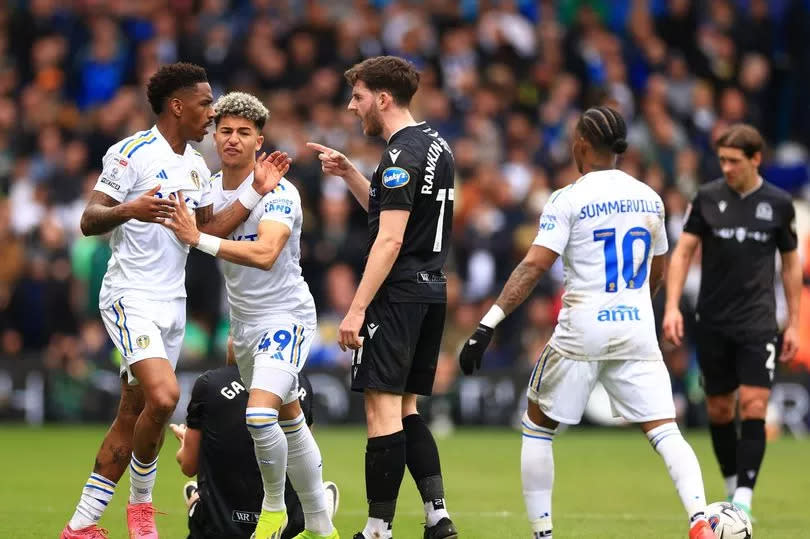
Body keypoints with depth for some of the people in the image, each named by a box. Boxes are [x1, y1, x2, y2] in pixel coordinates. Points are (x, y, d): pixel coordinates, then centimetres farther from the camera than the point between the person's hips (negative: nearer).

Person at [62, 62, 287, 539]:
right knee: (163, 397, -25)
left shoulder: (196, 166, 14)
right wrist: (130, 210, -34)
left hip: (172, 301, 8)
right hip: (131, 297, -8)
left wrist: (256, 194, 10)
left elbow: (209, 231, 18)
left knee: (132, 415, 6)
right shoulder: (132, 153, -11)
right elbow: (89, 221, -14)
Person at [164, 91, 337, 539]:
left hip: (285, 316, -7)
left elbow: (265, 254, -34)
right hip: (244, 322, 8)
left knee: (260, 414, -24)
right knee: (289, 422, 15)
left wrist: (198, 238, -37)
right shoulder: (210, 187, 4)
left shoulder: (278, 192, -18)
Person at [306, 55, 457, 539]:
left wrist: (356, 310, -20)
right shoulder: (434, 144, 14)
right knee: (406, 409, 13)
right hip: (432, 289, 10)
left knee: (383, 407, -8)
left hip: (398, 294, -10)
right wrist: (348, 172, 18)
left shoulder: (402, 155, -14)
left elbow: (389, 240, -20)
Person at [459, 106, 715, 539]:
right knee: (664, 430, 0)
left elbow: (534, 265, -15)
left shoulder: (568, 200, -6)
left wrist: (487, 325, -17)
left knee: (537, 427, 14)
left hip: (582, 331, -4)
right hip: (638, 332, 4)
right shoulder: (649, 198, 10)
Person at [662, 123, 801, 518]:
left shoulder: (778, 203, 1)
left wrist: (793, 323, 8)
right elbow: (683, 252, 1)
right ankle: (732, 487, 25)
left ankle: (743, 499, -15)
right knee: (719, 408, 8)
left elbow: (791, 264, 10)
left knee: (754, 405, -13)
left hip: (758, 321, -1)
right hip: (712, 321, 1)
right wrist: (672, 306, -10)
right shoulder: (708, 197, 0)